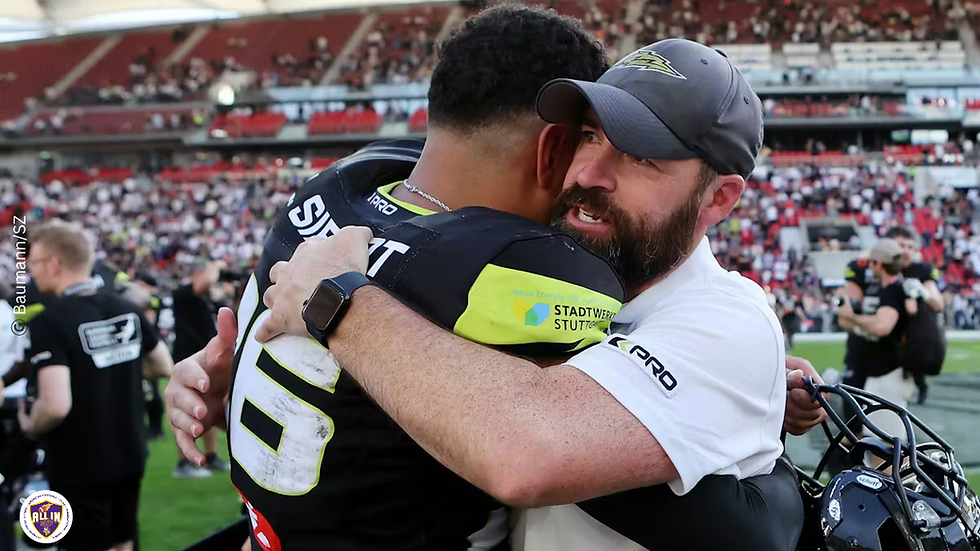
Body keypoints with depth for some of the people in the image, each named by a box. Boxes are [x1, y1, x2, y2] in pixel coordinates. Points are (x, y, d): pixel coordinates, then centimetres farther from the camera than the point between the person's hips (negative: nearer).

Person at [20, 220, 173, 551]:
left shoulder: (50, 323, -21)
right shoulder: (128, 311, 0)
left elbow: (56, 406, -30)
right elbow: (163, 367, 14)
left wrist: (30, 428, -10)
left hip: (78, 468, -6)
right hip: (130, 457, 6)